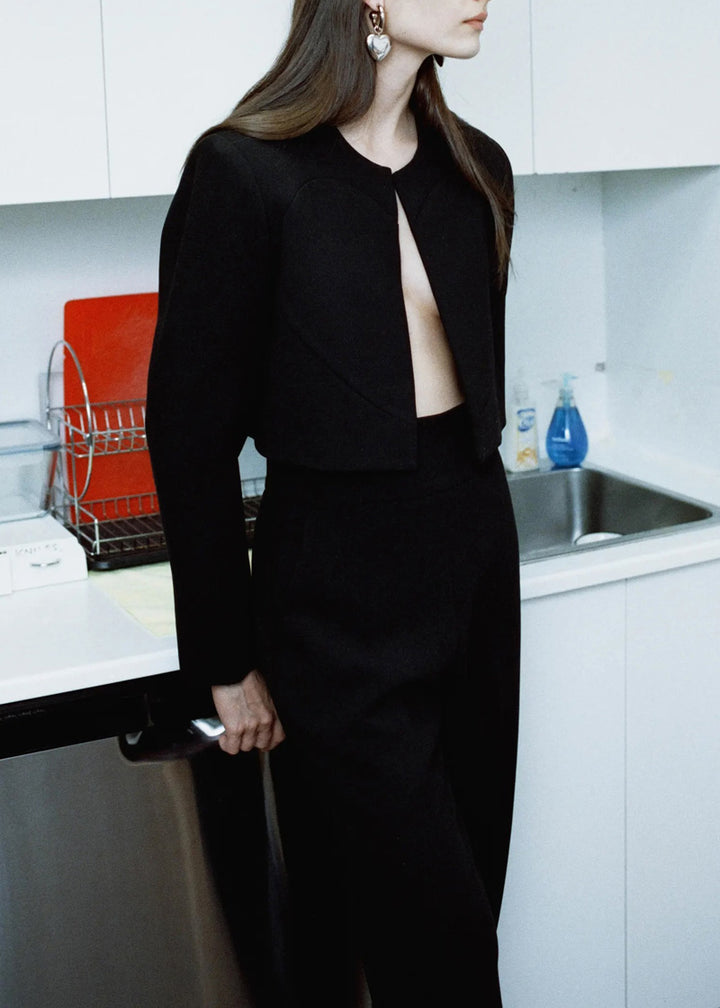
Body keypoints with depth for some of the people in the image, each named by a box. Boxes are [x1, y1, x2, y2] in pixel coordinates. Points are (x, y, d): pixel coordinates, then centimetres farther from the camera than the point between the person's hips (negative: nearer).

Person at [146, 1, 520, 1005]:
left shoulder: (476, 168, 7)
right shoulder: (245, 172, -11)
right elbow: (191, 432, -9)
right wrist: (226, 661, -5)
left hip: (477, 555, 6)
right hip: (338, 586, -6)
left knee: (470, 879, 15)